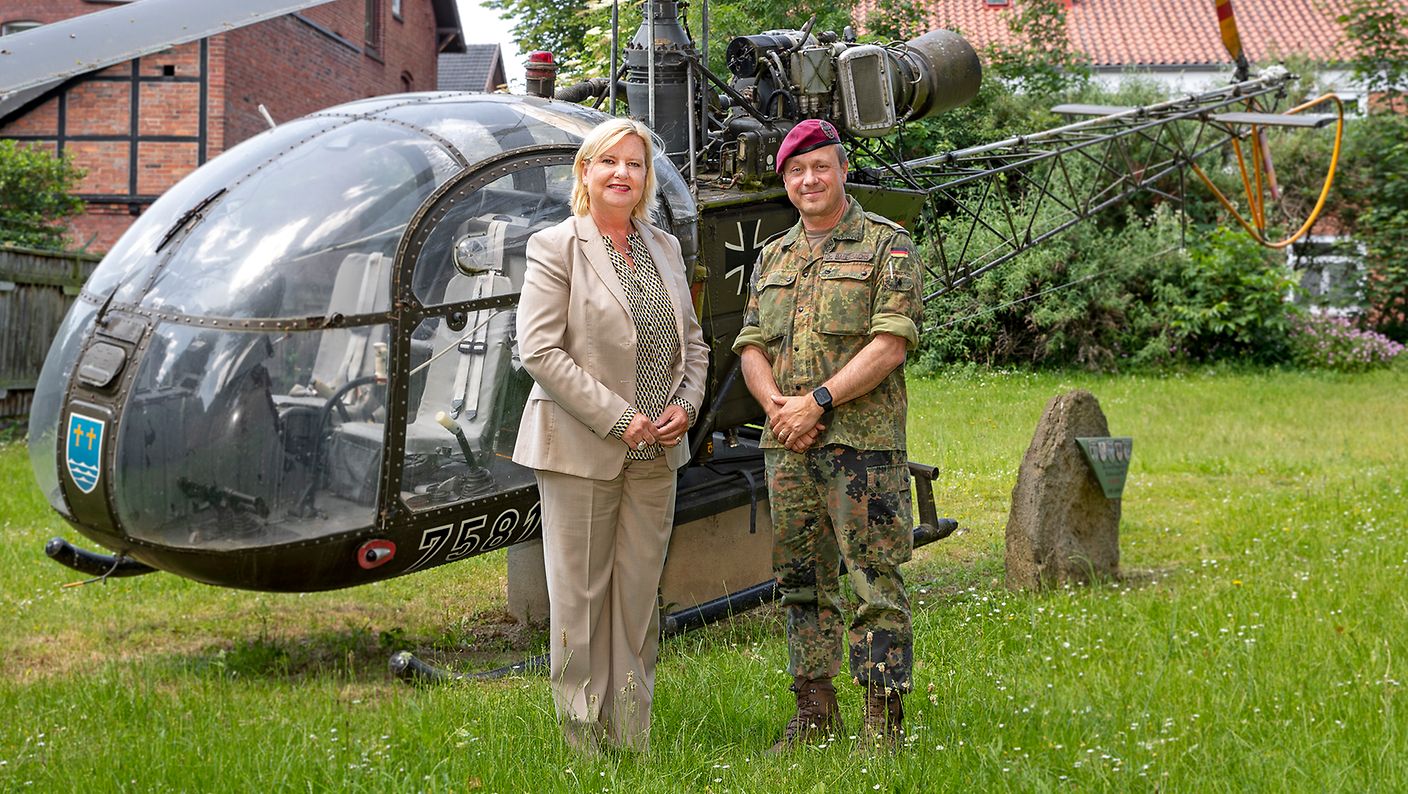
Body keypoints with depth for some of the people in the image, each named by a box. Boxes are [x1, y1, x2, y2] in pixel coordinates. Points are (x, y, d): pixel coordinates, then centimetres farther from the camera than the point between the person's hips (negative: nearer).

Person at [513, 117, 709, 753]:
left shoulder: (664, 247, 13)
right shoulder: (555, 248, -5)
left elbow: (692, 342, 18)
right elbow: (539, 350, -12)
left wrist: (686, 404, -1)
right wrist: (616, 418, -15)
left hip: (655, 454, 5)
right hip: (581, 450, -5)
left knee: (639, 594, 8)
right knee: (580, 595, -1)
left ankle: (633, 742, 15)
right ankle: (584, 743, 8)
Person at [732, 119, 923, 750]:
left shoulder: (885, 245, 0)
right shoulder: (772, 258, 17)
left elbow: (891, 343, -10)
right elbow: (751, 346, 13)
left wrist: (817, 401, -15)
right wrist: (777, 404, -7)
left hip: (863, 443, -6)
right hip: (787, 445, 6)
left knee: (875, 583, -5)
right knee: (802, 581, 10)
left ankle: (883, 722, 0)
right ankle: (814, 710, 20)